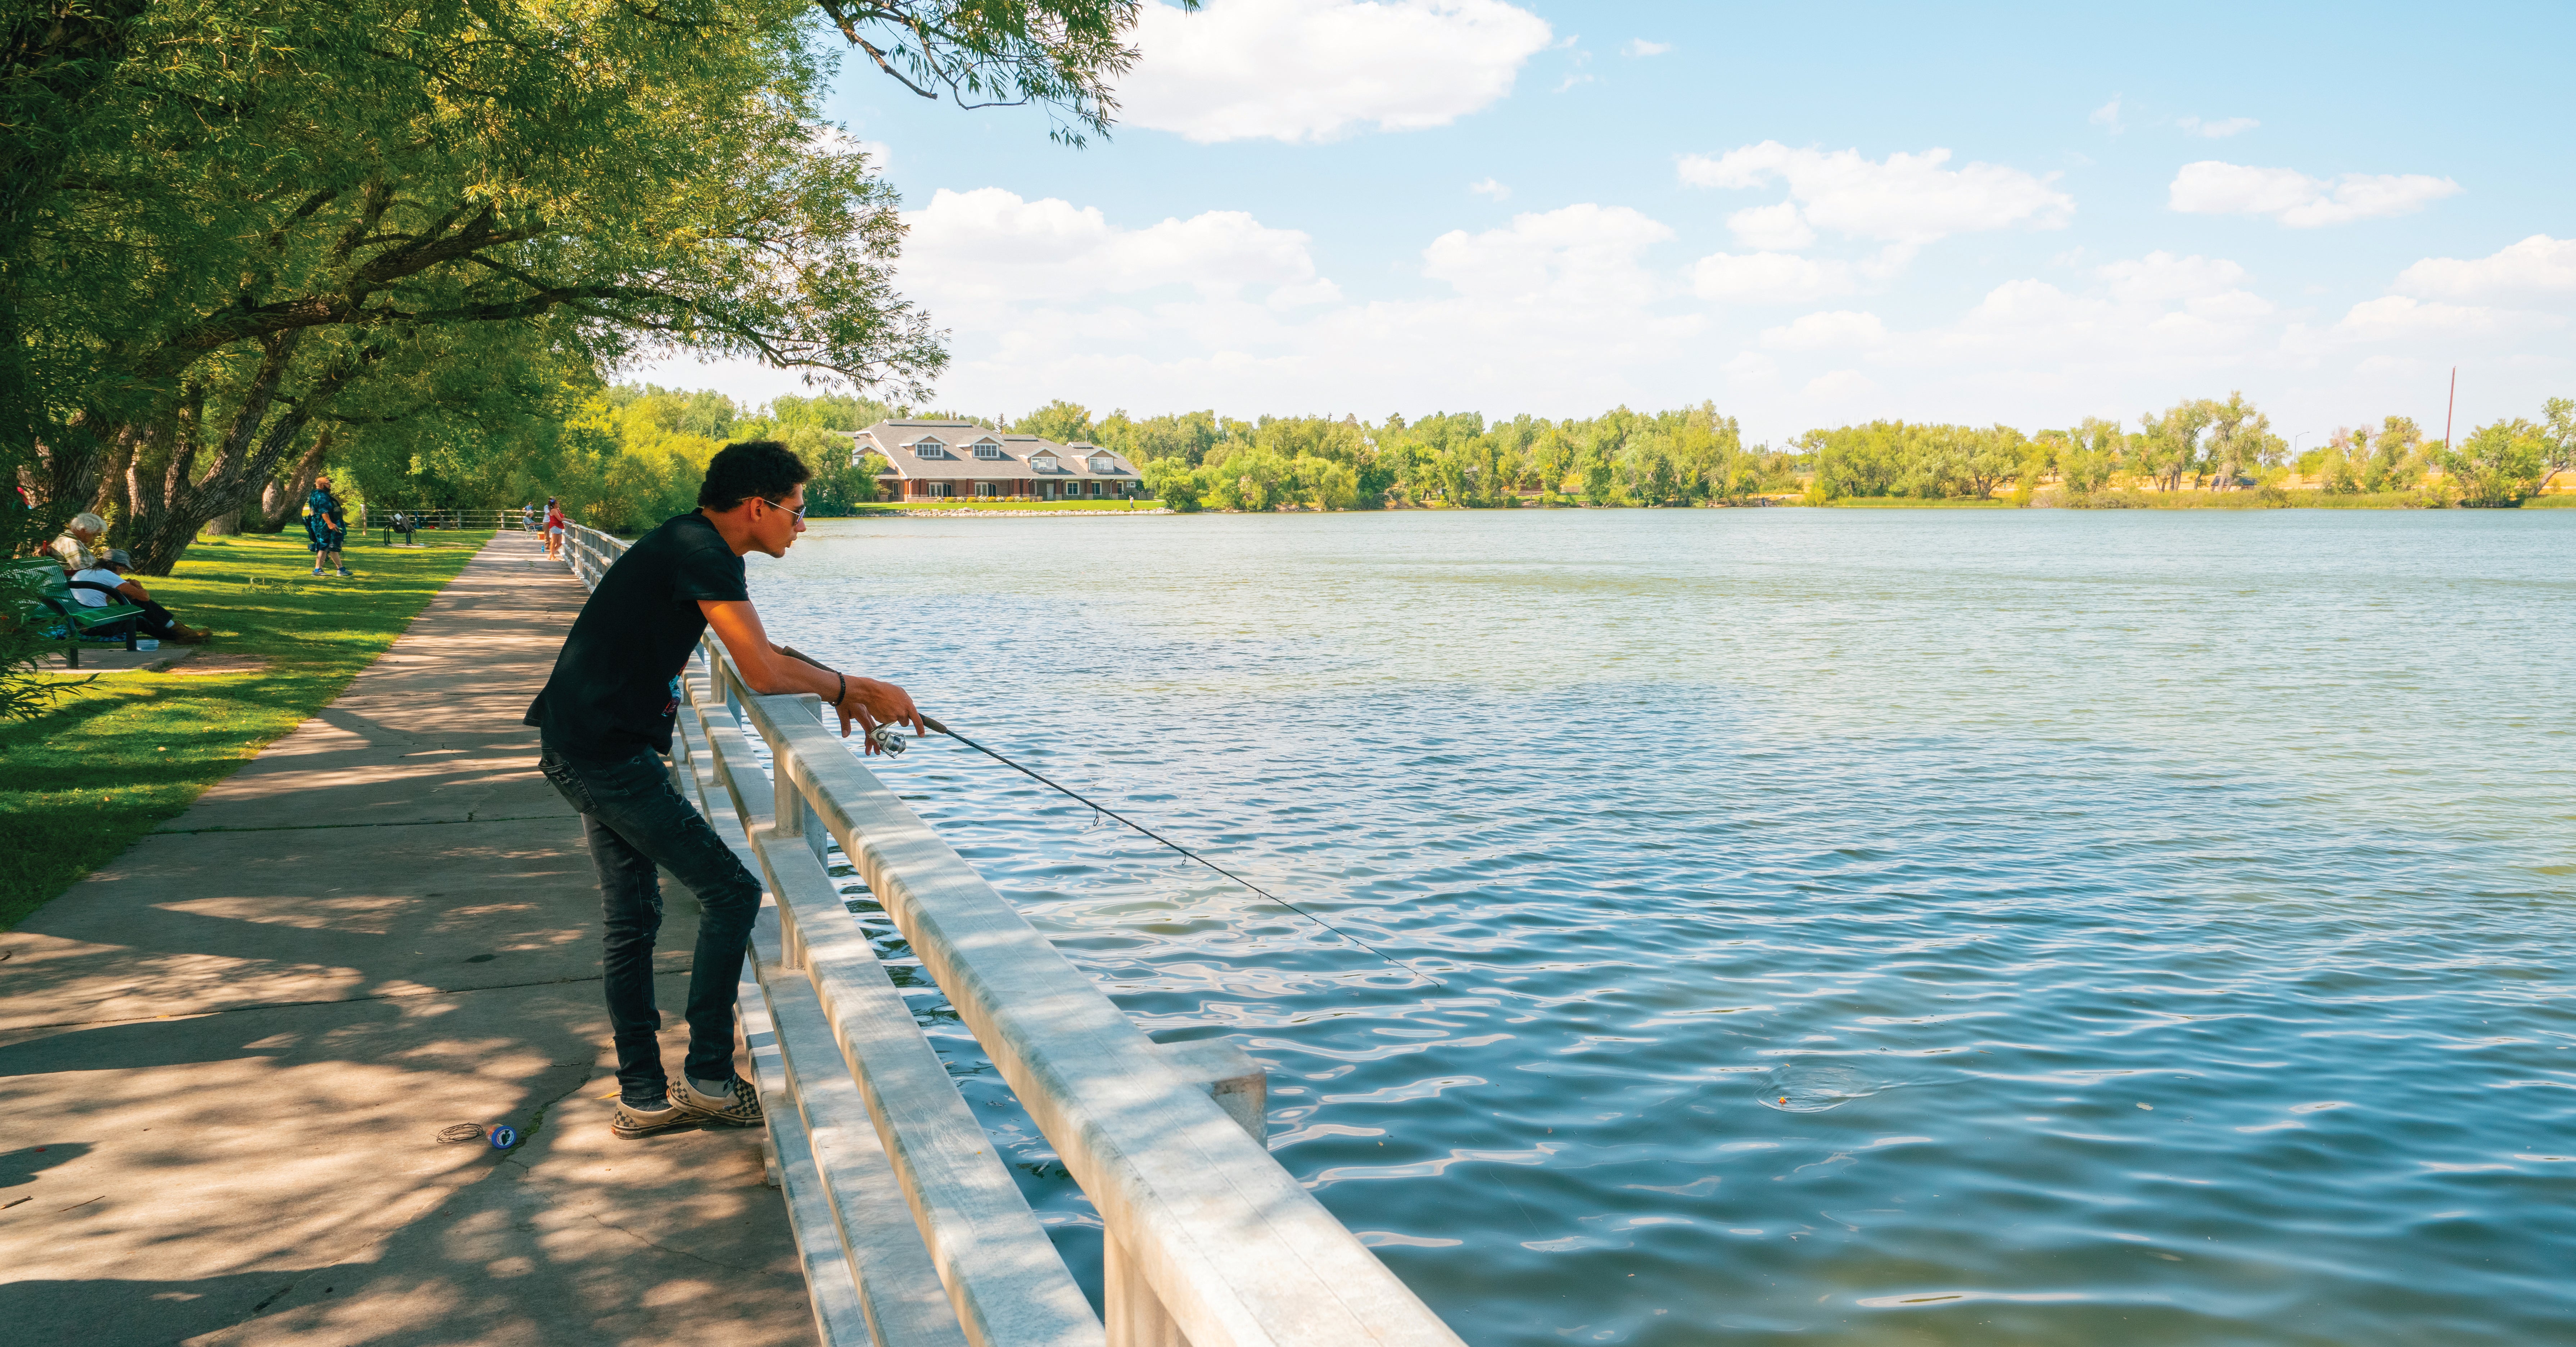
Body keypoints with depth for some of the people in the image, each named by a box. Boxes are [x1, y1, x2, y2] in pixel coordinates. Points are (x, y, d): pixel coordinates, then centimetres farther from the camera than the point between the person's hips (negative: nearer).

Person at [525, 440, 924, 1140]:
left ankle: (643, 1095, 21)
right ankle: (708, 1078, 2)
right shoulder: (702, 552, -16)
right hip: (608, 749, -11)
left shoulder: (690, 544, 15)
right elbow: (762, 671, -23)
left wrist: (840, 694, 15)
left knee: (630, 918, 14)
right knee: (730, 892, -5)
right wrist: (853, 687, -10)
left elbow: (763, 652, 23)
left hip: (581, 748, 11)